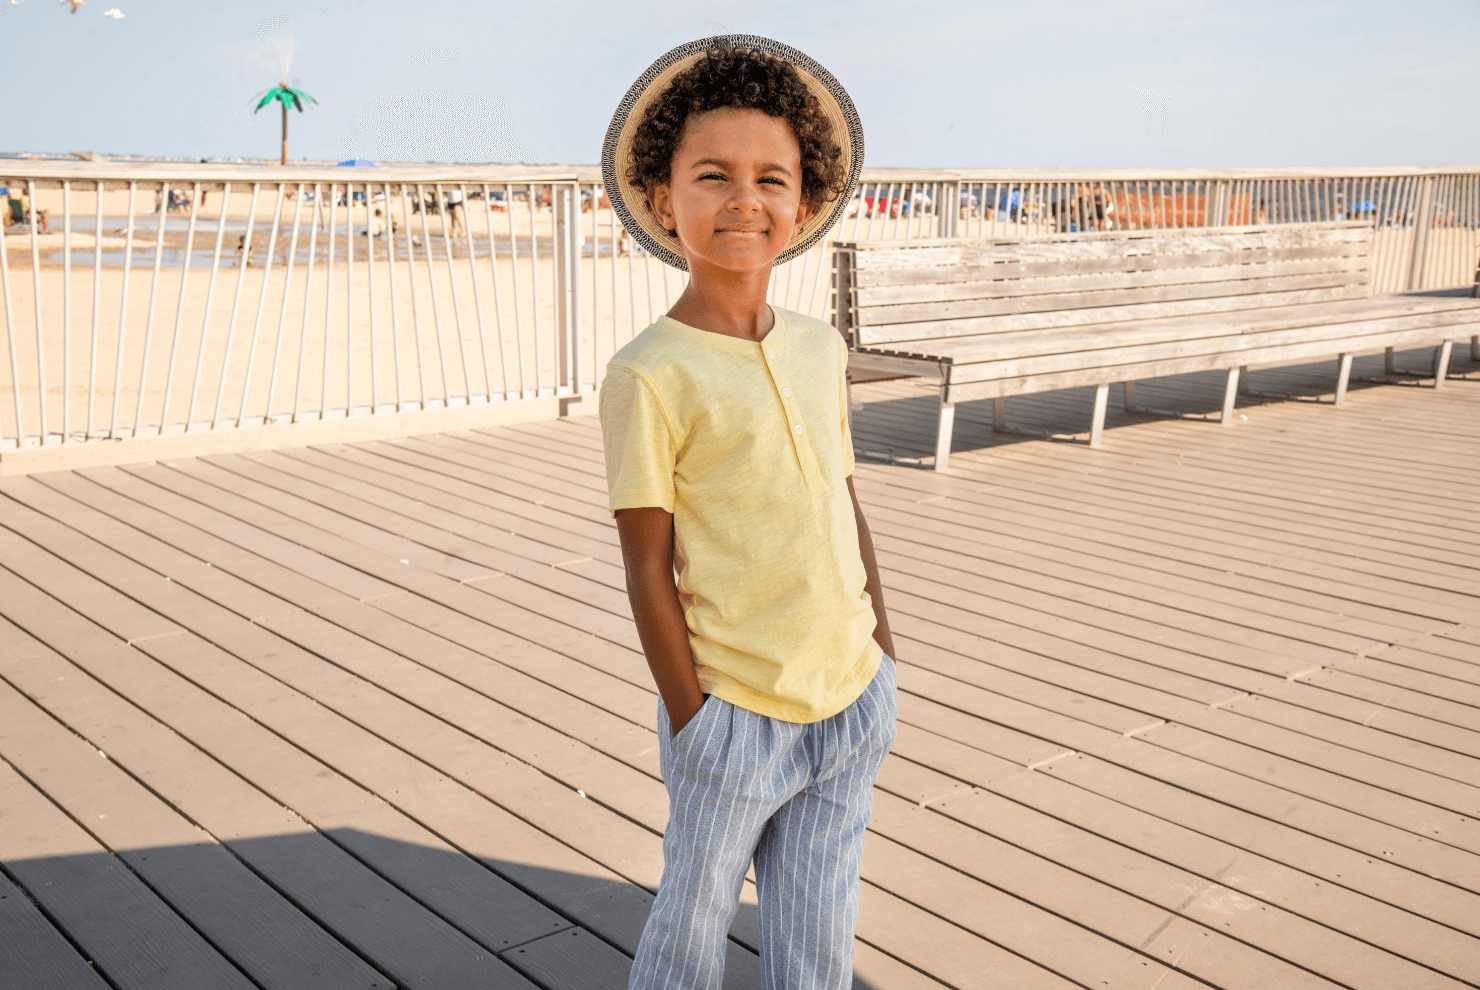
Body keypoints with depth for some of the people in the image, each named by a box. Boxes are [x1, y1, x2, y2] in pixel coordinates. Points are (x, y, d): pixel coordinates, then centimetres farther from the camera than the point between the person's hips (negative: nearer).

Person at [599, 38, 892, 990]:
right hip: (734, 714, -5)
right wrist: (692, 721, -10)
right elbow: (648, 568, -11)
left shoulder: (822, 349, 4)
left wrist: (884, 658, 13)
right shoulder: (650, 375, -14)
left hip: (850, 704, 5)